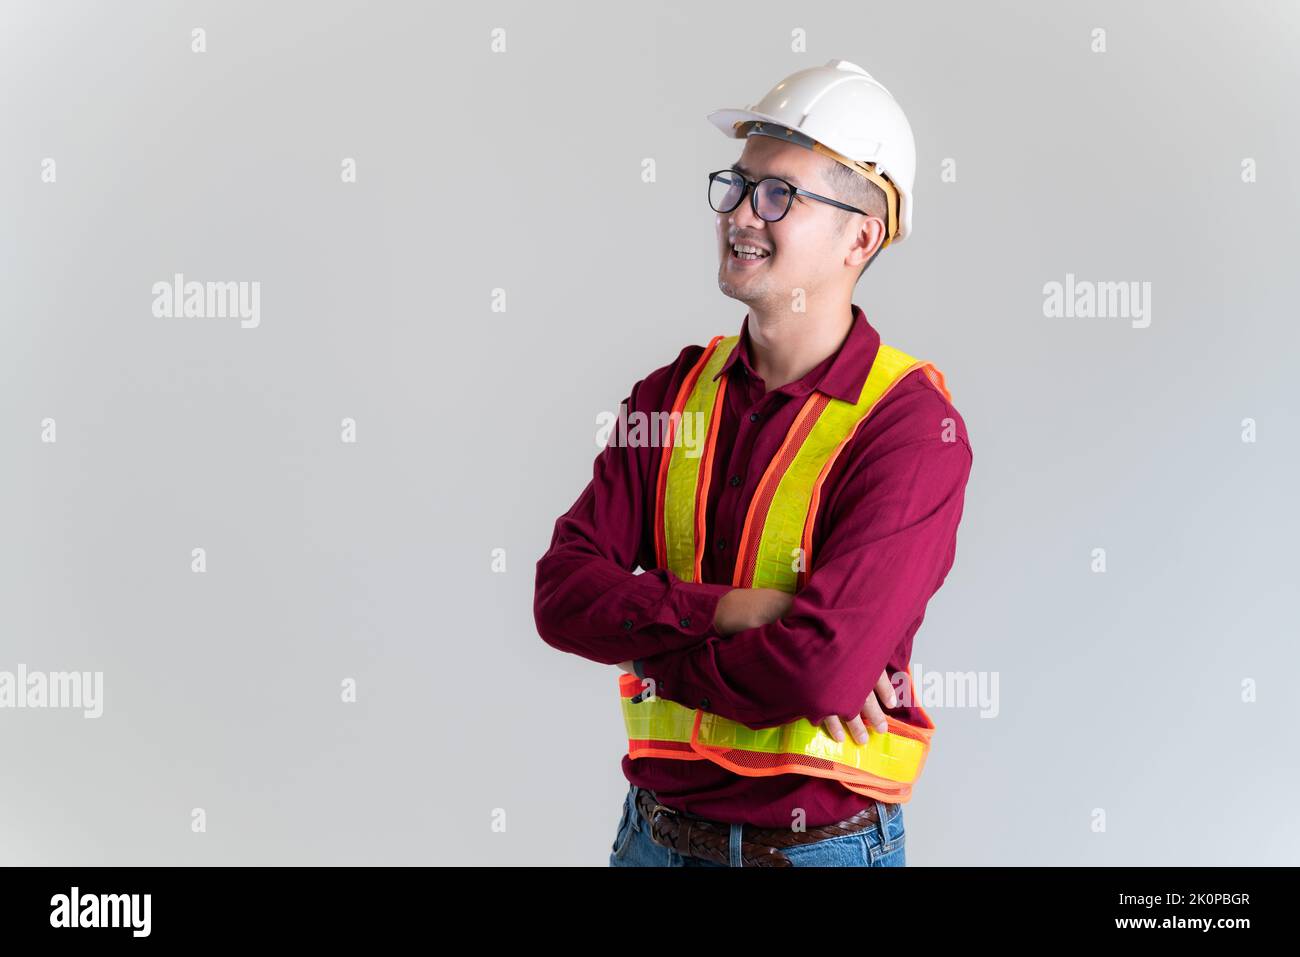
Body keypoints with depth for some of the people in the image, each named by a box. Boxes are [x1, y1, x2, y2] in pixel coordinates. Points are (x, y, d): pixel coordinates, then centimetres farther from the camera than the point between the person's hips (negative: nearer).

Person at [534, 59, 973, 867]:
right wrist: (721, 611, -20)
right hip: (656, 830, 5)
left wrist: (650, 651, -11)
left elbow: (825, 666, -26)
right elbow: (563, 592, -5)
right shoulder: (674, 392, 3)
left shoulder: (911, 427, -16)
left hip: (824, 843, -5)